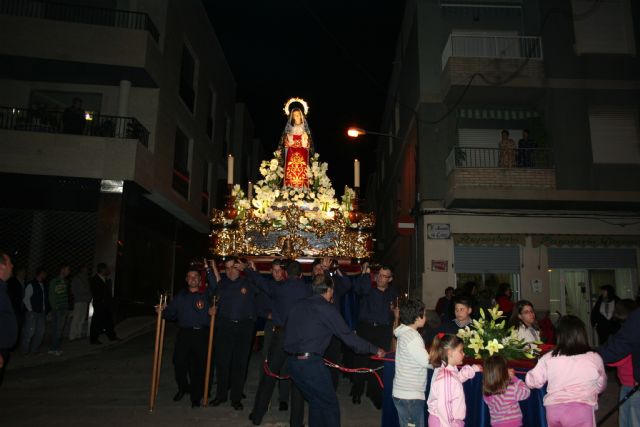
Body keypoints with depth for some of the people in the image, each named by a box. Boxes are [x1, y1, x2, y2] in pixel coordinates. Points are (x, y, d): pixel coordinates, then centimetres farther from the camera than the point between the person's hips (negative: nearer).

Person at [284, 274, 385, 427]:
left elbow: (288, 331, 14)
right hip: (311, 362, -7)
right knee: (330, 405, 6)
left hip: (292, 361, 7)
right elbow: (347, 335, -6)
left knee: (316, 402, 21)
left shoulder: (299, 305, 11)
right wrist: (374, 349, 4)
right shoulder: (326, 308, -7)